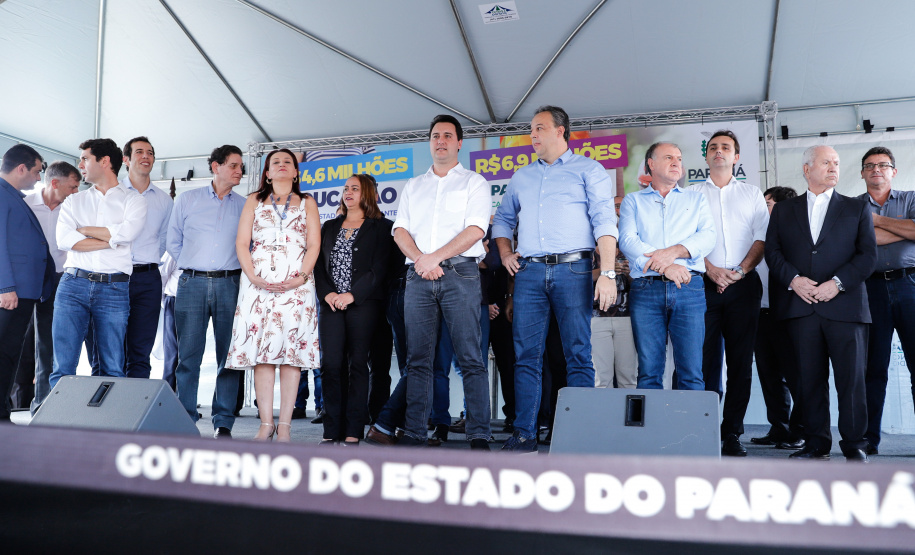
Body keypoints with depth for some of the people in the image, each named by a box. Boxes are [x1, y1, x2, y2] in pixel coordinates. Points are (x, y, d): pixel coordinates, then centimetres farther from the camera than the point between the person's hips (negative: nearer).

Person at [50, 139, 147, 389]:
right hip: (73, 284, 3)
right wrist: (112, 240, -4)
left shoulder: (133, 199, 10)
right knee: (63, 366, -2)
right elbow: (64, 240, 1)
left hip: (114, 288, -2)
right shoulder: (74, 201, 18)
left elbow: (127, 232, -10)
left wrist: (84, 229, 1)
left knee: (113, 368, 0)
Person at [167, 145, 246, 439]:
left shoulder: (244, 206, 11)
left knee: (228, 356, -1)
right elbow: (173, 241, 15)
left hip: (229, 285, 0)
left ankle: (223, 423, 6)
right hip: (192, 283, 0)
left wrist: (238, 267, 2)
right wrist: (192, 264, 10)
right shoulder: (188, 199, 10)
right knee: (188, 355, 0)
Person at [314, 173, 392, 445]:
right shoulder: (330, 226, 20)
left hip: (364, 303, -4)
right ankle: (332, 431, 1)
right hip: (332, 303, 4)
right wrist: (327, 293, -5)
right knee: (331, 364, -4)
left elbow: (379, 268, -4)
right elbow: (319, 264, 12)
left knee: (357, 364, -4)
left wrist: (352, 295, -13)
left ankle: (353, 432, 0)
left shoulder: (381, 226, 5)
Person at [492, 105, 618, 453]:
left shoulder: (588, 170, 7)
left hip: (572, 269, -4)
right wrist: (505, 254, 11)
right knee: (526, 356, 1)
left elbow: (604, 222, -3)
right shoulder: (522, 177, 23)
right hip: (529, 272, 4)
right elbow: (503, 219, 30)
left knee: (578, 355, -3)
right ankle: (524, 435, 7)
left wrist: (607, 273, -13)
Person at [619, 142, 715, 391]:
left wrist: (674, 251, -13)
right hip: (646, 289, -1)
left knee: (692, 372, -3)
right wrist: (664, 266, -13)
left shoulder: (696, 199, 21)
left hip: (689, 288, 1)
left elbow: (708, 237, 5)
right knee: (648, 371, -1)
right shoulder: (633, 201, 16)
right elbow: (627, 240, 0)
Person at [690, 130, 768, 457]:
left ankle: (732, 433, 3)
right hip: (703, 284, -1)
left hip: (744, 284, 1)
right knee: (705, 358, -6)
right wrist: (711, 269, -10)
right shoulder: (692, 194, 15)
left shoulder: (752, 194, 18)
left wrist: (741, 270, -8)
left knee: (741, 360, -2)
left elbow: (762, 237, 7)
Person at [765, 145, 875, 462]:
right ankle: (816, 444, 12)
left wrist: (837, 283, -10)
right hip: (801, 306, 1)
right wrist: (793, 279, -9)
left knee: (851, 378, -2)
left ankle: (854, 445, 9)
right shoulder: (783, 210, 17)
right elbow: (772, 251, 8)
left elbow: (868, 255, 5)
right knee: (810, 378, 4)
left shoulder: (857, 209, 15)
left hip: (845, 305, -1)